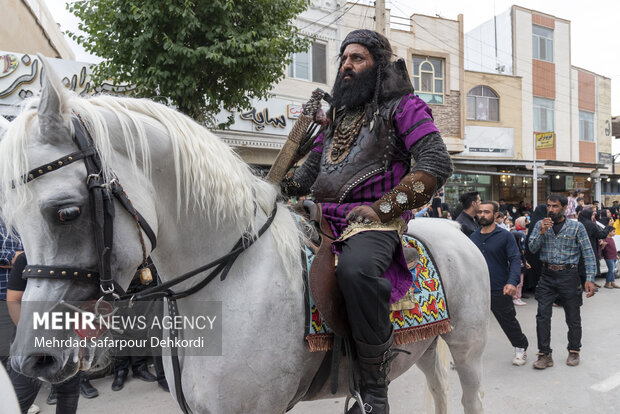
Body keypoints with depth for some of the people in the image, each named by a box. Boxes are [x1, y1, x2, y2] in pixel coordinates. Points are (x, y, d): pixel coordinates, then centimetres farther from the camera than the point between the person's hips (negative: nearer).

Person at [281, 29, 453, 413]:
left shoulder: (402, 106, 4)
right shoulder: (337, 116, 23)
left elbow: (438, 164, -9)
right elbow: (309, 173, 25)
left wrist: (383, 208, -16)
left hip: (376, 219, -7)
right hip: (323, 217, 8)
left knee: (354, 267, -38)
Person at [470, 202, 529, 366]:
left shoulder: (505, 236, -5)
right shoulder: (473, 237, 5)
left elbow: (515, 259, -9)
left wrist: (512, 281, -23)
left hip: (499, 289, -3)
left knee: (508, 321, 13)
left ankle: (521, 348, 37)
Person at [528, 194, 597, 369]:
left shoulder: (577, 227, -2)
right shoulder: (540, 225, 5)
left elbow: (588, 254, -4)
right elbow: (532, 248, -3)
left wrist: (590, 279, -13)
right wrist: (542, 232, -17)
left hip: (568, 275, -1)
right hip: (547, 276, 2)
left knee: (573, 317, 10)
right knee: (542, 316, -2)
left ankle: (574, 351, 31)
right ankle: (545, 355, 8)